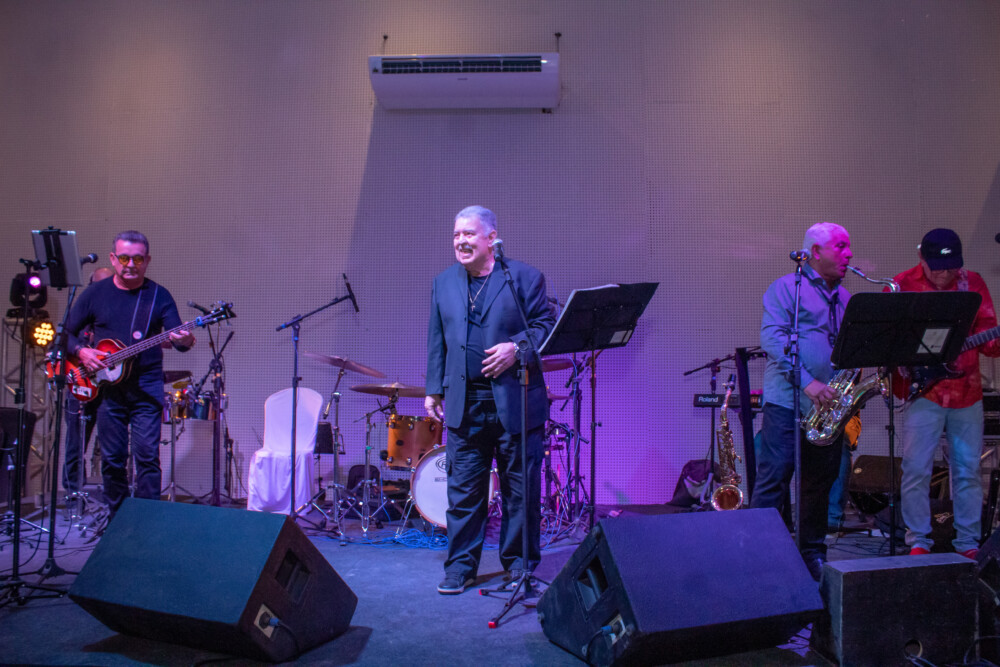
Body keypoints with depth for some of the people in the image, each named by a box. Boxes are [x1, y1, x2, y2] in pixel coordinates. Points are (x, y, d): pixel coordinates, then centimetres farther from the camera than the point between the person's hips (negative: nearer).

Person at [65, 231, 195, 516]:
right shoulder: (95, 293, 6)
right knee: (112, 459, 8)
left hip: (146, 388, -2)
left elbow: (177, 336, -7)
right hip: (107, 387, 2)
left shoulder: (159, 296, 2)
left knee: (147, 456, -6)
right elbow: (66, 332, 11)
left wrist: (184, 341, -30)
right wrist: (81, 351, -9)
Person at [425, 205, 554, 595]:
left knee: (521, 489, 7)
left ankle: (520, 563, 22)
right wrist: (434, 389, 11)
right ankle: (460, 566, 18)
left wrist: (517, 347, -20)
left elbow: (545, 326, -3)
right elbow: (437, 340, 14)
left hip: (515, 401, -3)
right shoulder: (443, 283, 13)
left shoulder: (525, 278, 0)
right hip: (464, 403, 3)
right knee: (462, 489, 6)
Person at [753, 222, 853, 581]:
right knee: (774, 480, -6)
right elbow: (771, 338, -14)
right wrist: (807, 382, -20)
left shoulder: (845, 298, 19)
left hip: (829, 406, 7)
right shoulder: (786, 288, -2)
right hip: (788, 401, -6)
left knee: (820, 484, 11)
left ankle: (813, 556, 22)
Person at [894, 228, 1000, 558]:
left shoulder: (973, 283, 5)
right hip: (922, 390, -3)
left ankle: (968, 542, 21)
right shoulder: (902, 285, -3)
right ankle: (918, 540, 12)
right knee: (916, 469, -2)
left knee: (968, 469, 8)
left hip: (967, 390, 3)